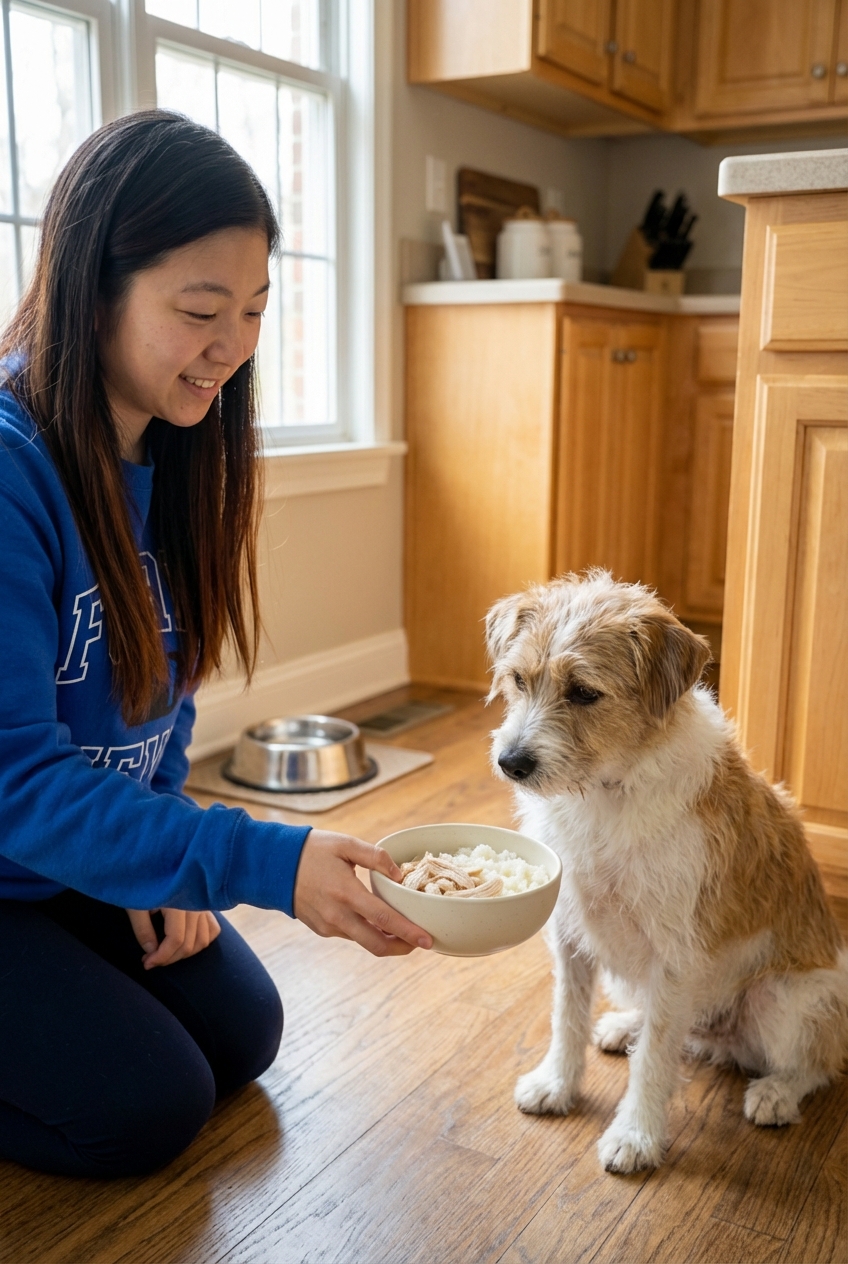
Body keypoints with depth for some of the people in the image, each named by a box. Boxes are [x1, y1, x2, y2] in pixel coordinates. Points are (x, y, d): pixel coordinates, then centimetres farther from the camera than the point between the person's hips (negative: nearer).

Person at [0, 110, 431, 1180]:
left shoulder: (176, 458, -3)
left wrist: (165, 854, -5)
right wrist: (265, 863, -37)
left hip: (99, 866, 7)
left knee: (243, 1037, 9)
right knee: (147, 1105, -10)